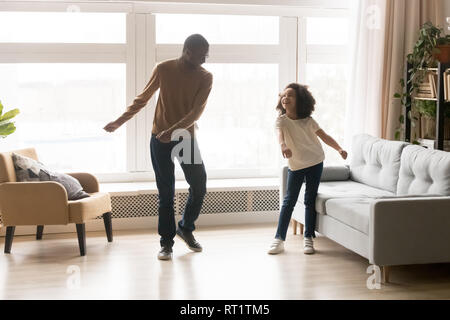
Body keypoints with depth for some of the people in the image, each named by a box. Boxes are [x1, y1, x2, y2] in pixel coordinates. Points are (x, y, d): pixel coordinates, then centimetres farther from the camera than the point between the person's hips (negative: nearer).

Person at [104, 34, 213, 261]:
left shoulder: (205, 77, -5)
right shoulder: (163, 69, -4)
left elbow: (196, 112, -15)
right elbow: (142, 99, 7)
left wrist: (172, 131, -29)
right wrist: (119, 121, 4)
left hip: (187, 138, 1)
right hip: (160, 140, -1)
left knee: (199, 187, 2)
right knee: (166, 193, 1)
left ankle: (185, 228, 26)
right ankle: (166, 243, 10)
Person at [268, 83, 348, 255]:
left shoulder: (308, 121, -5)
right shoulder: (281, 120, -11)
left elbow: (324, 136, 1)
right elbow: (280, 134, -32)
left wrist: (339, 149, -13)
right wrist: (283, 146, -54)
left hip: (315, 163, 1)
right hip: (295, 165, -1)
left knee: (310, 200, 4)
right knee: (289, 201, 0)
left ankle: (308, 238, 12)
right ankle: (279, 238, 4)